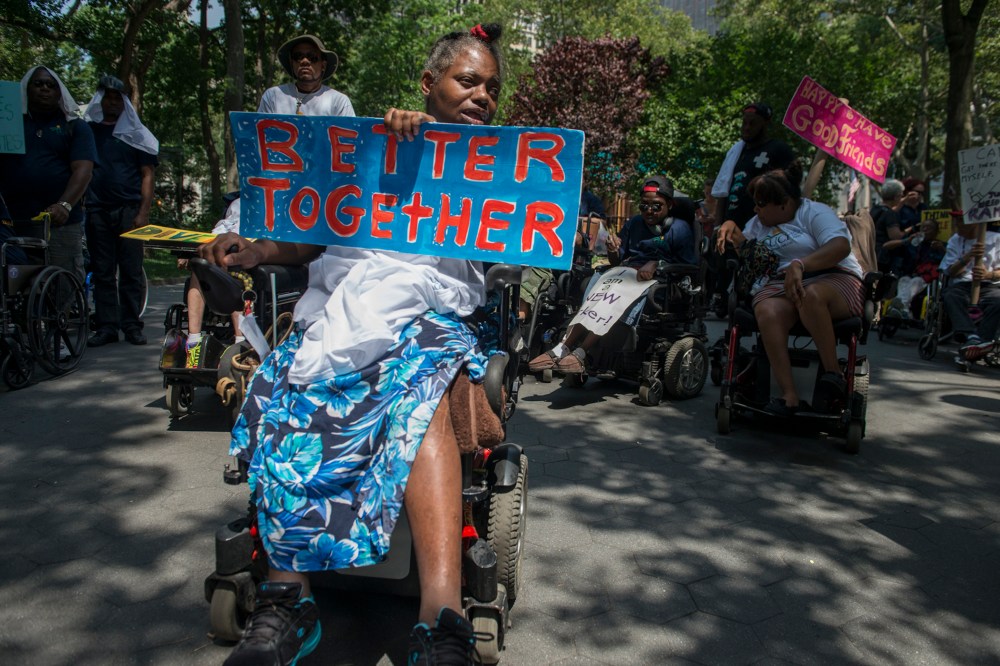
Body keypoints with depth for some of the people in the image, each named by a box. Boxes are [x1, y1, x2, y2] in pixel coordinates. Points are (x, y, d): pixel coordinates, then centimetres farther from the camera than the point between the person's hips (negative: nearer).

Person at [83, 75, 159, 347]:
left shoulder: (135, 134, 9)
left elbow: (147, 174, 4)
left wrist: (143, 212, -7)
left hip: (129, 210, -2)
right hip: (97, 210, 2)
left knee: (131, 271, -2)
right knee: (102, 272, 3)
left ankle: (132, 325, 2)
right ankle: (106, 325, 6)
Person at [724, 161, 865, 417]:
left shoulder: (815, 212, 2)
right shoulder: (759, 223, 25)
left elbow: (841, 246, -15)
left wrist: (800, 265, -29)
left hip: (834, 279, -4)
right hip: (781, 285, 4)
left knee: (811, 294, -41)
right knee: (767, 312, -33)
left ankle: (833, 370, -24)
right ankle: (789, 395, -38)